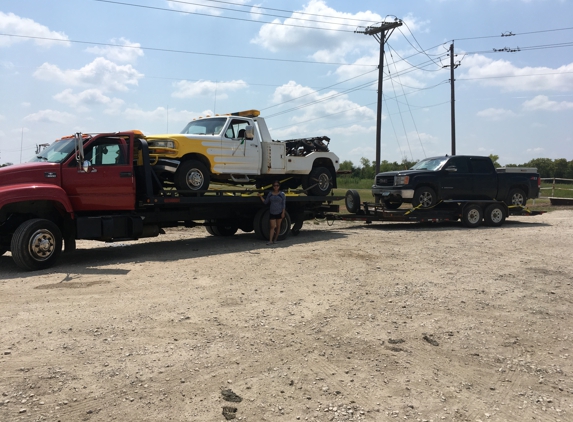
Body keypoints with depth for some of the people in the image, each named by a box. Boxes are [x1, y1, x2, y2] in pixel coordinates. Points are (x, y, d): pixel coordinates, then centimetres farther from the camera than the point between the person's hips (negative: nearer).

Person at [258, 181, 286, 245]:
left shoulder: (282, 194, -1)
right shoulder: (270, 193, 7)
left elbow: (284, 204, -2)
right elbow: (265, 202, 11)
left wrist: (283, 213, -9)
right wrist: (261, 197, -2)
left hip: (279, 212, -1)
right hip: (272, 212, 1)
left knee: (278, 226, 8)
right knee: (272, 227, -4)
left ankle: (275, 239, 20)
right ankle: (270, 240, -8)